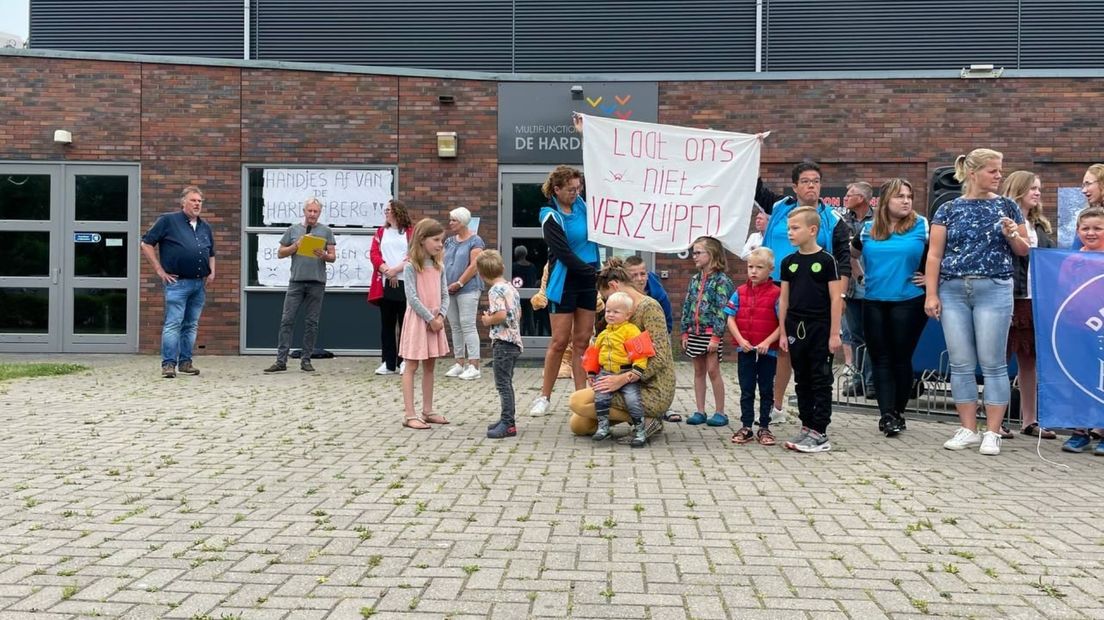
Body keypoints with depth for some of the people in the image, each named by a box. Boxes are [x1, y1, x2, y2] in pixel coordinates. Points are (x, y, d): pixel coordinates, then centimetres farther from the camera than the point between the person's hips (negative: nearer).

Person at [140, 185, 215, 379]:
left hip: (200, 283, 6)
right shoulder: (168, 221, -1)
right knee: (173, 324, -7)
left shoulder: (205, 227, 17)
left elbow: (211, 254, 29)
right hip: (177, 283, -6)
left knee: (191, 325, 10)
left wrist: (212, 272, 11)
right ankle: (168, 363, -4)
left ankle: (185, 361, 17)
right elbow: (146, 244, -2)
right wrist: (160, 271, -6)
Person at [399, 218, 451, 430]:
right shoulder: (411, 266, -11)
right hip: (418, 319, -7)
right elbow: (412, 298, -16)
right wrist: (430, 319, -16)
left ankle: (427, 411, 21)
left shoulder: (439, 266, 8)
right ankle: (409, 415, -1)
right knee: (411, 367, -2)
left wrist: (441, 316, -8)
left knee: (429, 366, 12)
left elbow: (445, 294, 7)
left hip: (436, 320, 7)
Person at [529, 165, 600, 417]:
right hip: (564, 283, -5)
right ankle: (544, 397, 8)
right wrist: (594, 271, -18)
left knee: (582, 341, 6)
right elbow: (565, 254, -17)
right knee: (560, 341, -3)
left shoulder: (581, 205, 6)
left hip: (587, 282, 6)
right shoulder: (551, 217, -11)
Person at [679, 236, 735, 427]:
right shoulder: (695, 279, 11)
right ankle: (700, 411, 15)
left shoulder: (721, 280, -9)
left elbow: (721, 310, -14)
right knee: (699, 371, 9)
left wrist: (716, 337, -18)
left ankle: (720, 412, 5)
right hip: (695, 331, 6)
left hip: (711, 332, -6)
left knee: (713, 370, -4)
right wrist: (685, 332, 9)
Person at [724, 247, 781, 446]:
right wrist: (741, 340, -10)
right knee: (746, 390, 10)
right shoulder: (740, 292, 4)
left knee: (766, 390, 9)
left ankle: (764, 428, 19)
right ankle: (746, 427, 17)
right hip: (744, 350, 3)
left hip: (767, 351, -3)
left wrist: (768, 342, -18)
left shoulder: (776, 294, -7)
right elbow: (731, 319, 2)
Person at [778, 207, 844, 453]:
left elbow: (836, 298, -7)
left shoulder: (826, 260, -6)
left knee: (821, 382, 1)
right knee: (802, 381, 11)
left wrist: (834, 333, -10)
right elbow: (784, 299, 10)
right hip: (796, 328, 5)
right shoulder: (789, 262, 7)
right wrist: (783, 332, 7)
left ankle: (820, 433, 5)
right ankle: (807, 427, 20)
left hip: (820, 328, -5)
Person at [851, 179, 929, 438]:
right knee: (880, 359, 0)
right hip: (874, 302, 3)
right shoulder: (868, 229, 8)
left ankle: (898, 412, 12)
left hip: (908, 301, -3)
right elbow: (852, 253, 25)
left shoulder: (922, 226, -2)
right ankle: (886, 414, 0)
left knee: (901, 358, 1)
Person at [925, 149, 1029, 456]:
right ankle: (968, 430, 14)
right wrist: (931, 294, -4)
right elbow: (934, 254, 4)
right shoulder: (948, 210, 6)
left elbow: (1024, 250, 11)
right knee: (960, 364, 4)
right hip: (953, 292, 1)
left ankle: (993, 433, 6)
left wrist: (1012, 235, -10)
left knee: (993, 363, -1)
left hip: (994, 291, -1)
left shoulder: (1007, 206, 7)